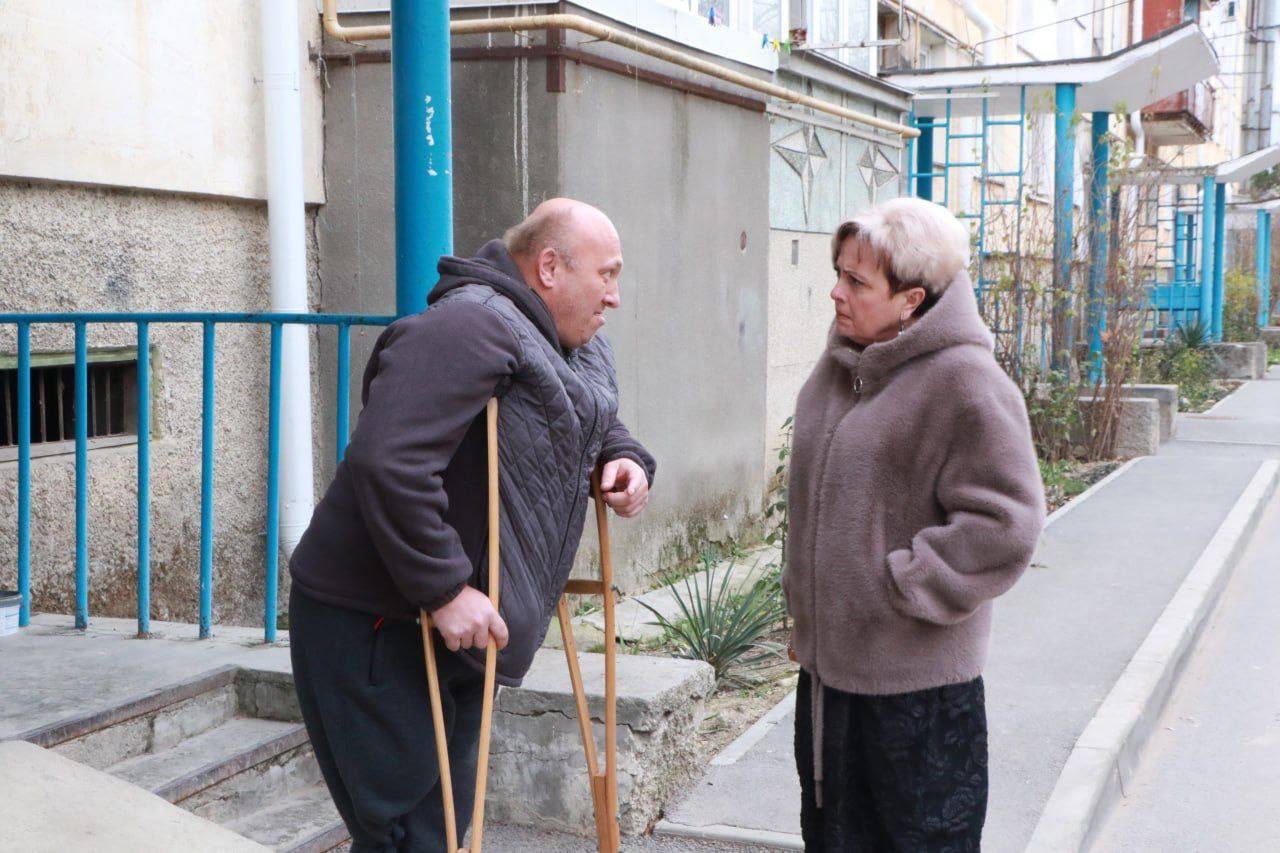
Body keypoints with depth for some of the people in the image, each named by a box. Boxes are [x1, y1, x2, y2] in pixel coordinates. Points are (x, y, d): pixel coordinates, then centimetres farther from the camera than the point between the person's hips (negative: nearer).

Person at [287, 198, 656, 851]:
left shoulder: (577, 349, 12)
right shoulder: (472, 327, -22)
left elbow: (597, 424, 31)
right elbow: (386, 461, -33)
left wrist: (622, 457, 7)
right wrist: (446, 589, -31)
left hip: (457, 627, 10)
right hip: (369, 623, -10)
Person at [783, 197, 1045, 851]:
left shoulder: (965, 383, -17)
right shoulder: (838, 368, 8)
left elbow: (1003, 524, -21)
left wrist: (900, 588, -17)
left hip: (917, 680, -8)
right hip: (828, 662, 8)